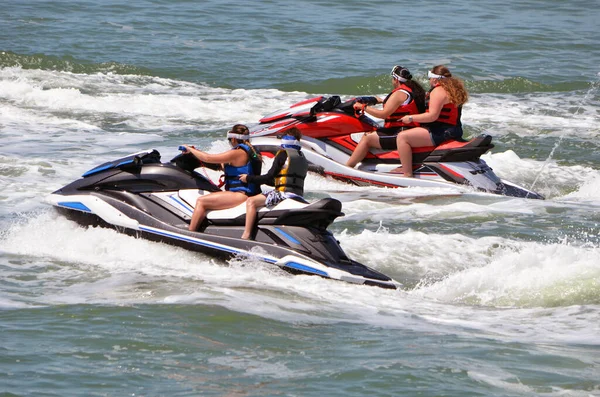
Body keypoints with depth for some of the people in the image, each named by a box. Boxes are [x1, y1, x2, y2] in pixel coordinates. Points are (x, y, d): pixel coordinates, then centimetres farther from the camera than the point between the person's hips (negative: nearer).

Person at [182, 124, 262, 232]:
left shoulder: (237, 153, -15)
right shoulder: (250, 151, 15)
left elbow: (208, 158, -14)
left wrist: (190, 149, 2)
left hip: (241, 194, -11)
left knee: (201, 201, -11)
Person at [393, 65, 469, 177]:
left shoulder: (438, 91, -15)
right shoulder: (454, 88, 16)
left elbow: (432, 116, -23)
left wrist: (411, 118, -13)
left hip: (441, 132, -11)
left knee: (402, 137, -14)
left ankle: (408, 174, -18)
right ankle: (406, 167, 32)